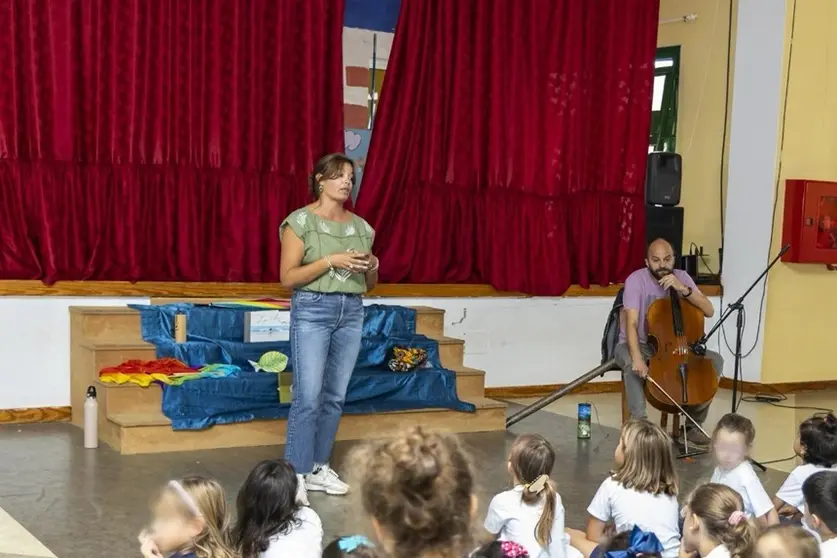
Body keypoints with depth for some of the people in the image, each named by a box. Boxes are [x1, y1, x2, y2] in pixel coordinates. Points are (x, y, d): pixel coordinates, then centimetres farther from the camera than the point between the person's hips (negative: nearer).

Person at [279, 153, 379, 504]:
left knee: (335, 396, 7)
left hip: (351, 312, 6)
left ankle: (318, 467, 17)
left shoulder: (360, 226, 11)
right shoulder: (300, 221, -4)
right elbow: (288, 278, -9)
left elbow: (369, 285, 18)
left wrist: (372, 266, -4)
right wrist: (331, 261, -17)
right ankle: (296, 474, -5)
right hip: (312, 310, -5)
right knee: (307, 397, -10)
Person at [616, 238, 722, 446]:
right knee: (631, 364, -39)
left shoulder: (681, 277, -3)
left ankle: (693, 424, -6)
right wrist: (637, 358, -43)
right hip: (639, 345, -4)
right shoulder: (636, 280, -16)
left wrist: (683, 289, -25)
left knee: (715, 360, -14)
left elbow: (709, 311, -10)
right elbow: (631, 323, -27)